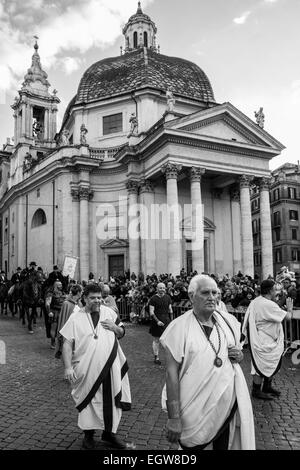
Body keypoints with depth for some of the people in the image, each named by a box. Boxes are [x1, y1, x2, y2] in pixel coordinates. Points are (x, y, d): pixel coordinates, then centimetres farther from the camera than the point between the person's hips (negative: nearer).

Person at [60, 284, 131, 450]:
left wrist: (115, 327, -9)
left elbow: (122, 333, 14)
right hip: (87, 370, -3)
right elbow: (67, 344, -6)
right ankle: (88, 434, 32)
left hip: (110, 368, 3)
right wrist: (68, 367, -16)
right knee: (89, 402, 11)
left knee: (111, 401, 12)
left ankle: (109, 432, 33)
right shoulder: (76, 318, -5)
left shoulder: (109, 312, 4)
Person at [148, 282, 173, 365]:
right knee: (156, 340, 6)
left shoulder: (167, 297, 7)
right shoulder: (153, 298, -6)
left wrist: (171, 321, 8)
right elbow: (151, 312, -9)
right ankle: (156, 358, 16)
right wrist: (157, 321, -17)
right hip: (156, 321, -3)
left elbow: (170, 310, 14)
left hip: (166, 321, 3)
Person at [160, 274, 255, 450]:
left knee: (225, 445, 20)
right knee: (192, 445, 13)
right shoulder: (179, 327, -16)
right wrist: (174, 418, -18)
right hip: (195, 410, -4)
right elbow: (172, 373, -16)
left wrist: (240, 355, -7)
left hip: (229, 404, 5)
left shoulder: (228, 321, 0)